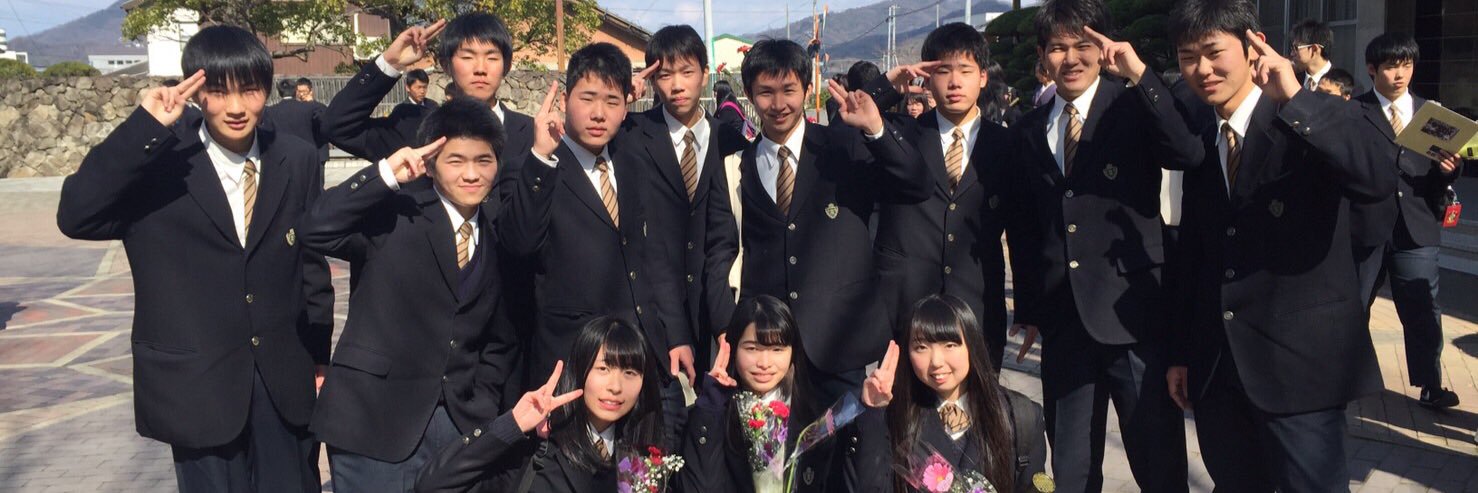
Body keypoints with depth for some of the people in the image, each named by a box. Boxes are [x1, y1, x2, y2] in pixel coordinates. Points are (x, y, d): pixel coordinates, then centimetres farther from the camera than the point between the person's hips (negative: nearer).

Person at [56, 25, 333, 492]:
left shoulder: (298, 161, -1)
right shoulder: (158, 160, -10)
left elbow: (312, 262, 5)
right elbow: (75, 217, -25)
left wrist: (319, 359, 9)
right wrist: (145, 128, -30)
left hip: (285, 380, 2)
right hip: (195, 383, -2)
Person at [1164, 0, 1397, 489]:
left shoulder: (1314, 122, -6)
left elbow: (1380, 180, -26)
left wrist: (1295, 99, -29)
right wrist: (1181, 352, 13)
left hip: (1299, 360, -5)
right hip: (1215, 369, 5)